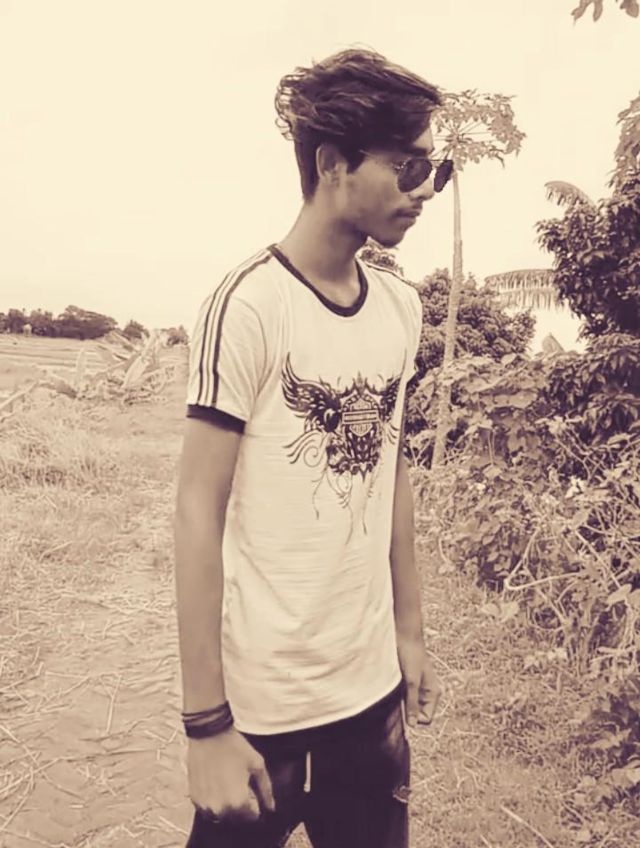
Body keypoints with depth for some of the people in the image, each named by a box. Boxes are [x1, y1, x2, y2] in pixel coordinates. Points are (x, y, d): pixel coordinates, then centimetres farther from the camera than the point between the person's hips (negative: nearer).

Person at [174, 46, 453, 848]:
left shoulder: (402, 305, 2)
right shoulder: (250, 302, -16)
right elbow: (198, 512, -16)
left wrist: (409, 632, 11)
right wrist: (206, 722, -14)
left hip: (372, 684, 6)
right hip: (265, 697, -5)